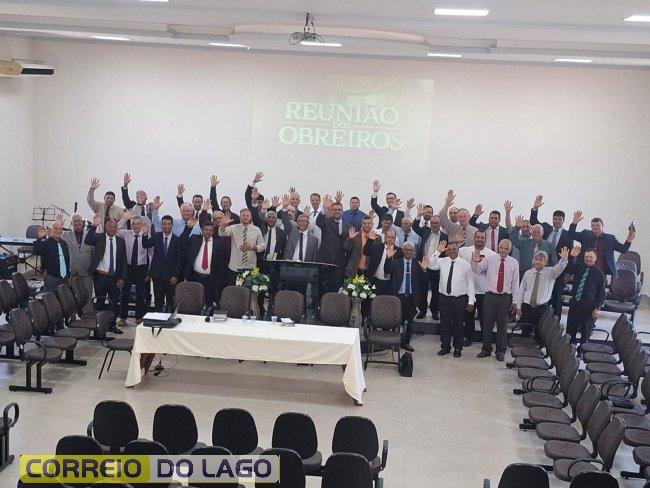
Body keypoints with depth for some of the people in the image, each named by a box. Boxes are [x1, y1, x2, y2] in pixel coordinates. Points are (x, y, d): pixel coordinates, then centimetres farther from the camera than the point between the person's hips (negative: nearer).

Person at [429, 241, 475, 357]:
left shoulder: (465, 264, -4)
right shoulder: (442, 261, 1)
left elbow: (470, 283, -2)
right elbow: (431, 265, -16)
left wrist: (471, 301, -4)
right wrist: (438, 252, -21)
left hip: (460, 299, -2)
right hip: (444, 298, 2)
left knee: (458, 324, 8)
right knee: (444, 323, 10)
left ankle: (458, 347, 23)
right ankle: (445, 346, 24)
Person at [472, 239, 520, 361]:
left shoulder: (514, 263, 1)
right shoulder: (489, 259, -1)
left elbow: (515, 282, 4)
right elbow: (477, 270, -8)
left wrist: (515, 301, 4)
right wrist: (475, 261, -30)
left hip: (505, 298, 0)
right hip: (490, 296, 0)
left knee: (502, 325, 9)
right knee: (487, 324, 7)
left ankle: (501, 351, 23)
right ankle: (486, 349, 21)